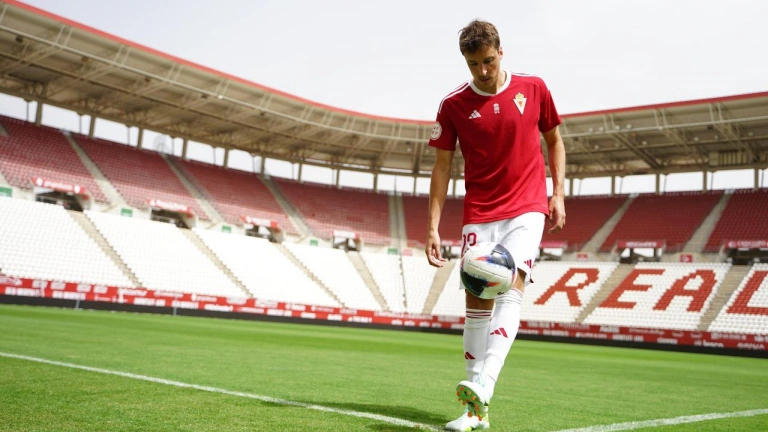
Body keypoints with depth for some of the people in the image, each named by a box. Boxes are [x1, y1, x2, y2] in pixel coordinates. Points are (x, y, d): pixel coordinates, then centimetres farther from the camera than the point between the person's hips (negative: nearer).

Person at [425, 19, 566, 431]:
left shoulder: (533, 88, 1)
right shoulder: (454, 104, -1)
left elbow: (554, 140, 13)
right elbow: (442, 167, 2)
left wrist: (558, 193, 2)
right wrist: (433, 228, -4)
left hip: (527, 208, -1)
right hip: (479, 214, 1)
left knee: (511, 288, -21)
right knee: (476, 300, -1)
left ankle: (482, 389, -30)